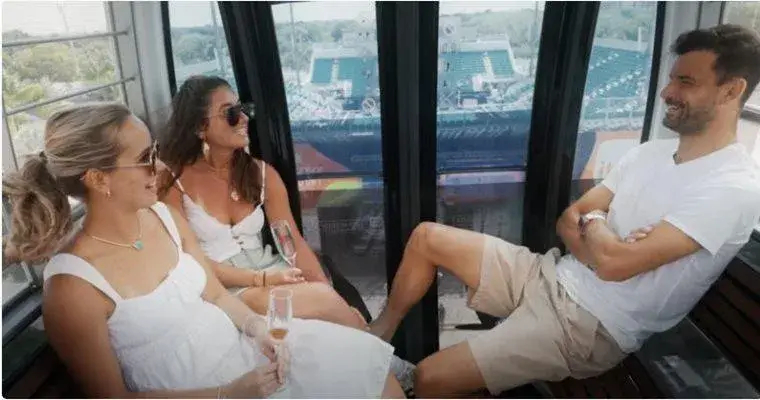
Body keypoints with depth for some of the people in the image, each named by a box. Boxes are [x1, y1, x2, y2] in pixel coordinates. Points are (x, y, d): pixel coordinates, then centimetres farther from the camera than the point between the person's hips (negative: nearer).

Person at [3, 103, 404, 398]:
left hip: (240, 349, 6)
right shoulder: (72, 287, -20)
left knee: (369, 367, 0)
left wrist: (258, 327, -12)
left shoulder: (166, 216, -2)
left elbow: (216, 293, 7)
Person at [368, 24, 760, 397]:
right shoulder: (651, 152, 9)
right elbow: (568, 220, 8)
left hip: (589, 326, -8)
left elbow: (613, 262, -26)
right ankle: (381, 332, 23)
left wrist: (592, 221, -4)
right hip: (551, 278, 8)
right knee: (426, 236, 4)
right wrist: (603, 242, -14)